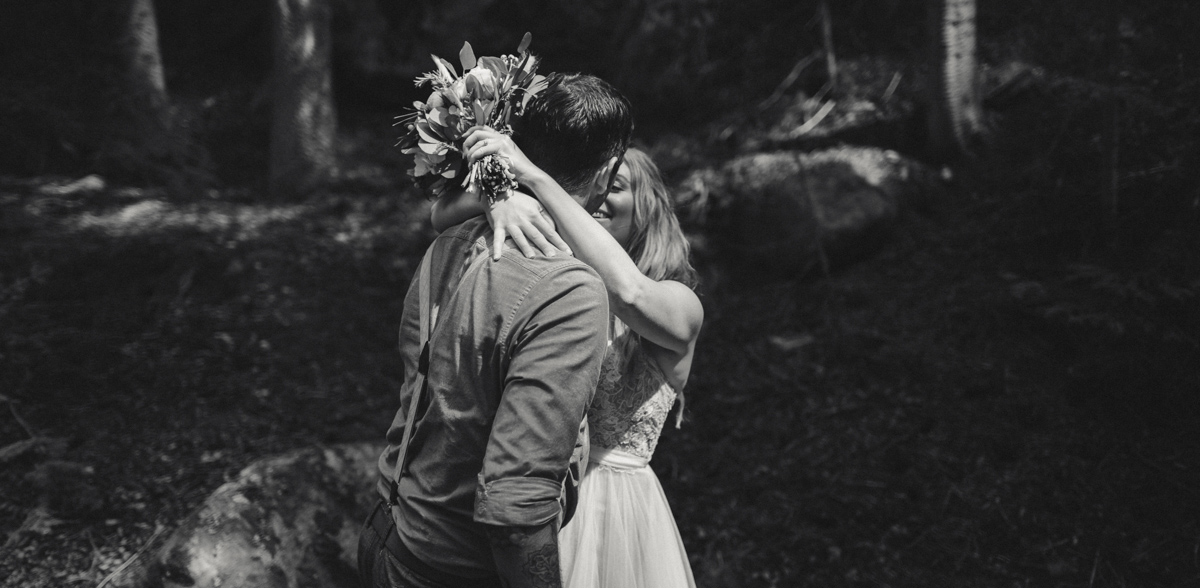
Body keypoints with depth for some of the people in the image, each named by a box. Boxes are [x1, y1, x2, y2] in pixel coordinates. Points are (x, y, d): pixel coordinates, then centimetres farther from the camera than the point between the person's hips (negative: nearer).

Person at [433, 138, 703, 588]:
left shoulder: (680, 304, -8)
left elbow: (629, 292, -32)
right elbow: (445, 216, -8)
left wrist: (532, 175, -32)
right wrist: (502, 199, -32)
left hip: (613, 508, -3)